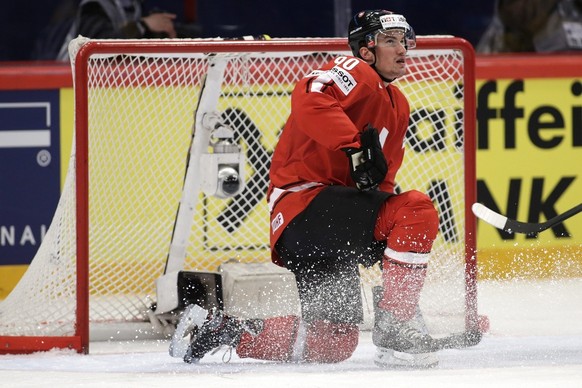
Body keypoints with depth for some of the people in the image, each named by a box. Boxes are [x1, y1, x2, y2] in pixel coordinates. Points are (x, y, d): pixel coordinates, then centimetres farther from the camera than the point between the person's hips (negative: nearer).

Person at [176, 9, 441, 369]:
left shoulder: (398, 106, 23)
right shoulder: (357, 72, -6)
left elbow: (382, 181, 27)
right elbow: (309, 100, -28)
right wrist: (357, 146, -34)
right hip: (303, 204, -10)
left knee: (334, 342, 5)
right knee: (416, 210, -27)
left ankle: (224, 330, 17)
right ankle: (395, 327, -22)